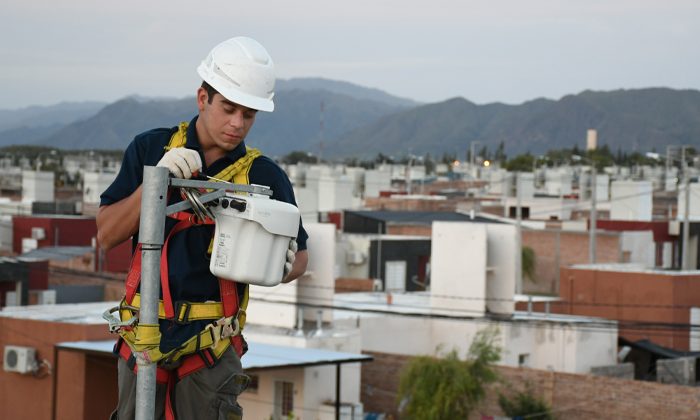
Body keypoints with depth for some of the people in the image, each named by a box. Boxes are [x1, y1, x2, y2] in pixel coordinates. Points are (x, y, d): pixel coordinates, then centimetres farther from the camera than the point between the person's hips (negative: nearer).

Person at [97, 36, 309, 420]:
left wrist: (282, 267, -14)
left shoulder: (265, 176, 1)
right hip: (145, 334, 1)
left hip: (212, 344, -1)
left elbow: (300, 255, 10)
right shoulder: (151, 149, 3)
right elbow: (106, 235, 0)